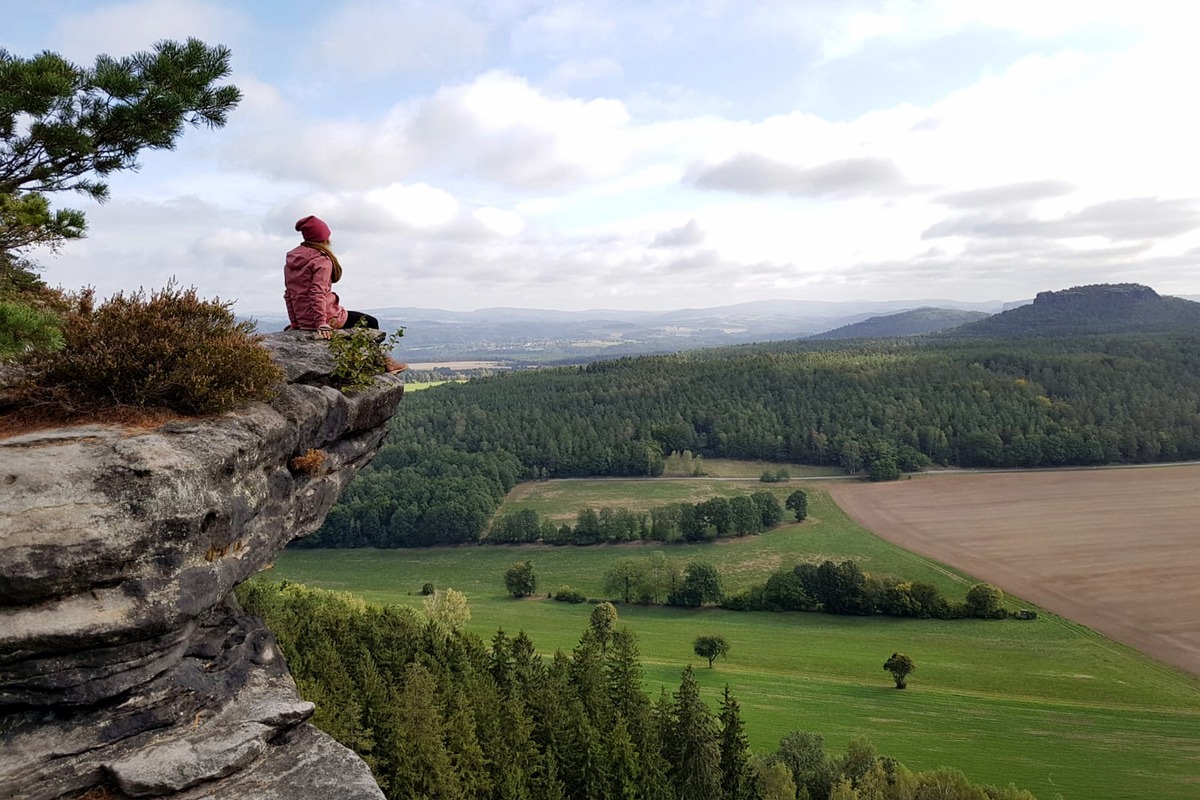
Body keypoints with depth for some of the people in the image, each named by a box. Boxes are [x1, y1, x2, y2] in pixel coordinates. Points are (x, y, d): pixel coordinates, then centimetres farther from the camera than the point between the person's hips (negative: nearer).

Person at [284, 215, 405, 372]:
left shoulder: (291, 259, 12)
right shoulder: (322, 259, -14)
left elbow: (288, 294, 13)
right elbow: (318, 292, -24)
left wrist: (294, 322, 18)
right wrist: (321, 324, -26)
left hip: (303, 320, 9)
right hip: (327, 317, -9)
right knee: (370, 323, 12)